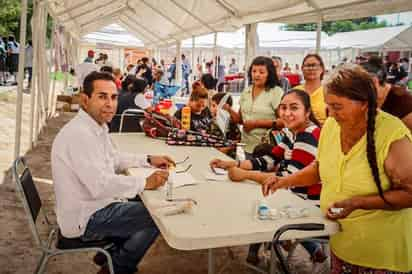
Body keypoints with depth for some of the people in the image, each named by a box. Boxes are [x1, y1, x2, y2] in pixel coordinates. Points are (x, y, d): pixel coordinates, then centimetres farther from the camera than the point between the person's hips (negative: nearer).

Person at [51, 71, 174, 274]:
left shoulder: (97, 126, 5)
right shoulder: (79, 134, -27)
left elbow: (113, 159, 18)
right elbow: (100, 186, -32)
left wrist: (148, 160, 6)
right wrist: (145, 183, -24)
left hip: (94, 204, 10)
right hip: (84, 219, -10)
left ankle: (111, 254, 29)